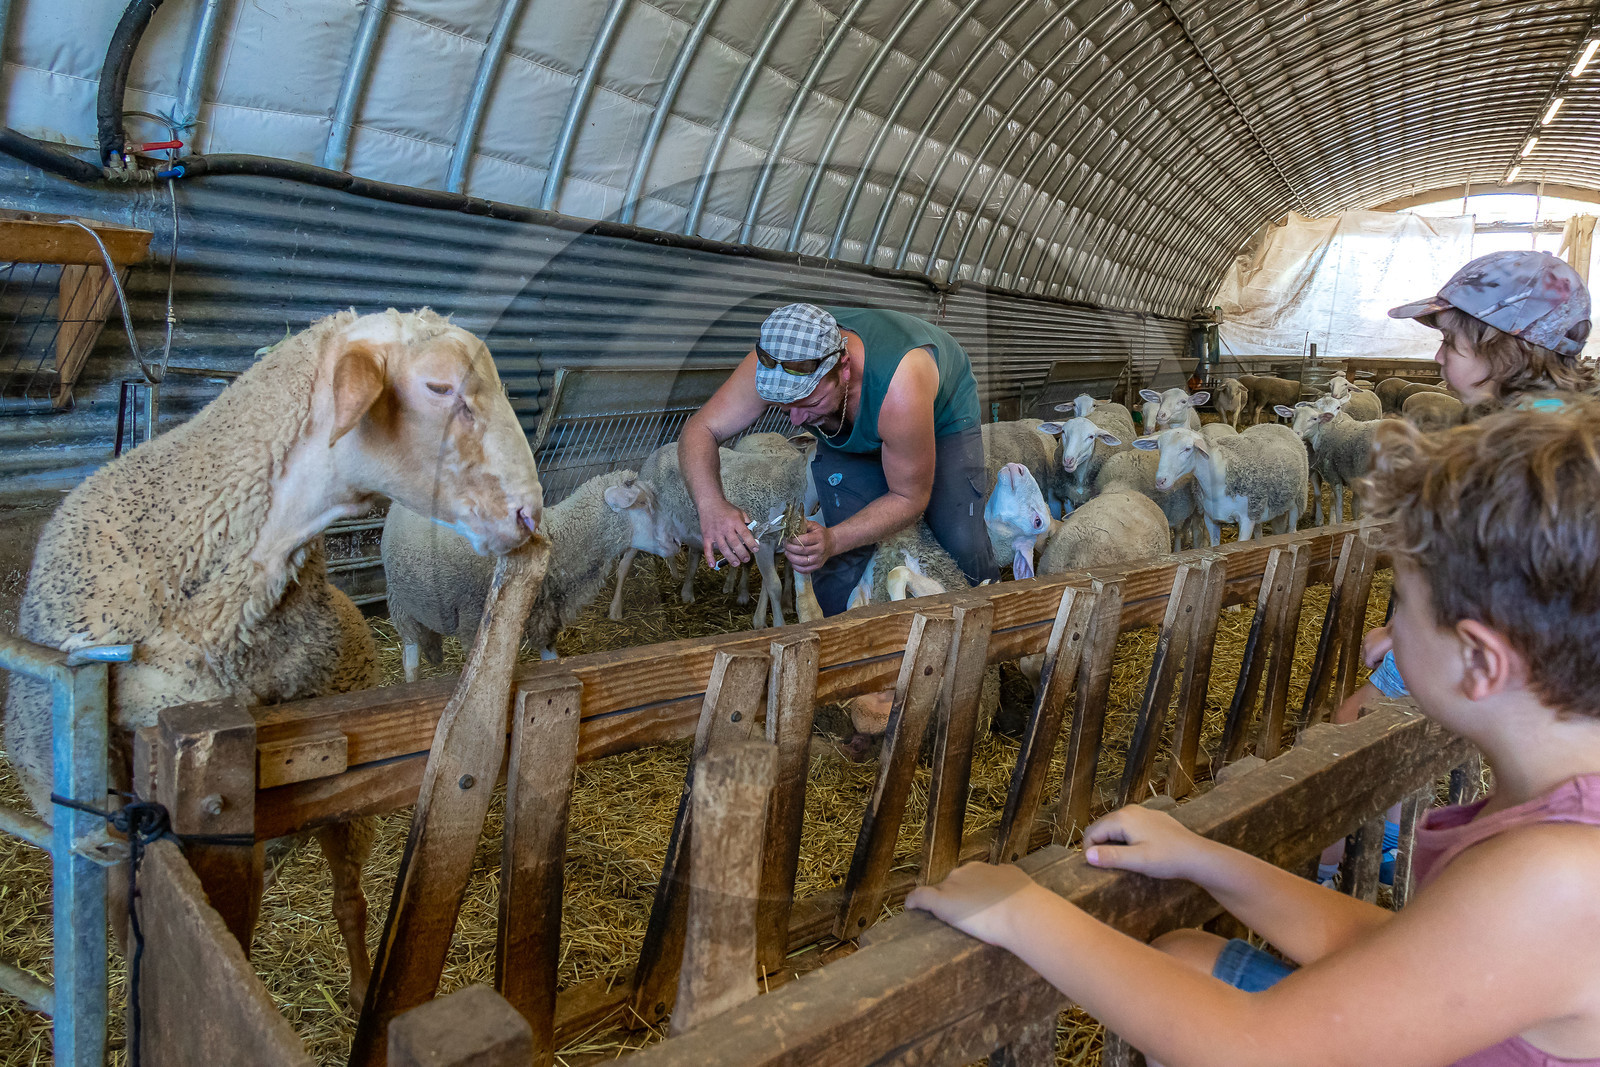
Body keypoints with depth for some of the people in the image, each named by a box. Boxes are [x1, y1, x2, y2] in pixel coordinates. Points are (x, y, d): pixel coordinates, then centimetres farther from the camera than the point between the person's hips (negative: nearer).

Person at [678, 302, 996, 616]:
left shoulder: (899, 386, -46)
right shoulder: (773, 362, -37)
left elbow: (909, 498, -33)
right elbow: (699, 430, -29)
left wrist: (832, 541, -46)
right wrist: (711, 505, -49)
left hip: (943, 420, -2)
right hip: (848, 430, 3)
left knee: (962, 541, -12)